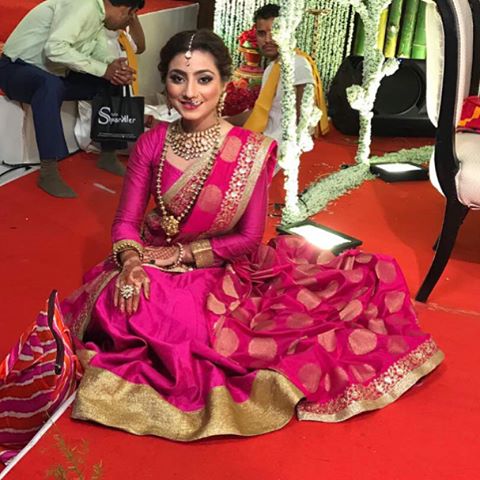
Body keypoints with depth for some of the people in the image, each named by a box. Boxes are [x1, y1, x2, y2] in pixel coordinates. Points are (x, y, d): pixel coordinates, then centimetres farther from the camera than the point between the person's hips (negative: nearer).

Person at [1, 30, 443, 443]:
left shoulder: (253, 151, -12)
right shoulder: (152, 144, -5)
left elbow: (249, 238, -8)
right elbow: (126, 222, -4)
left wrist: (180, 253, -15)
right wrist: (131, 262, -26)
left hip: (224, 274, -2)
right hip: (156, 271, 2)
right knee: (124, 301, -25)